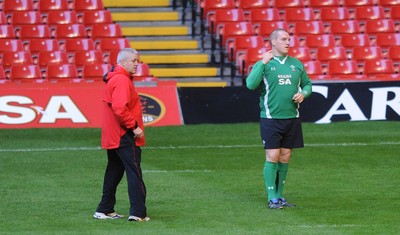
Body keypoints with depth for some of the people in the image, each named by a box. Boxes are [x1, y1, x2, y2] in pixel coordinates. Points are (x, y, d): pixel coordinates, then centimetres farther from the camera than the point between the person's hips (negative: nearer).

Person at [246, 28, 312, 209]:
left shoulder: (296, 64, 12)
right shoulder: (263, 64, -2)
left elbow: (307, 84, 20)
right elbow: (250, 84, -16)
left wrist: (303, 93, -2)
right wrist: (263, 63, -18)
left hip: (292, 118, 5)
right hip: (271, 118, -5)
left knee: (285, 158, 8)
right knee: (272, 157, -7)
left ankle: (279, 196, 17)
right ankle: (272, 198, -3)